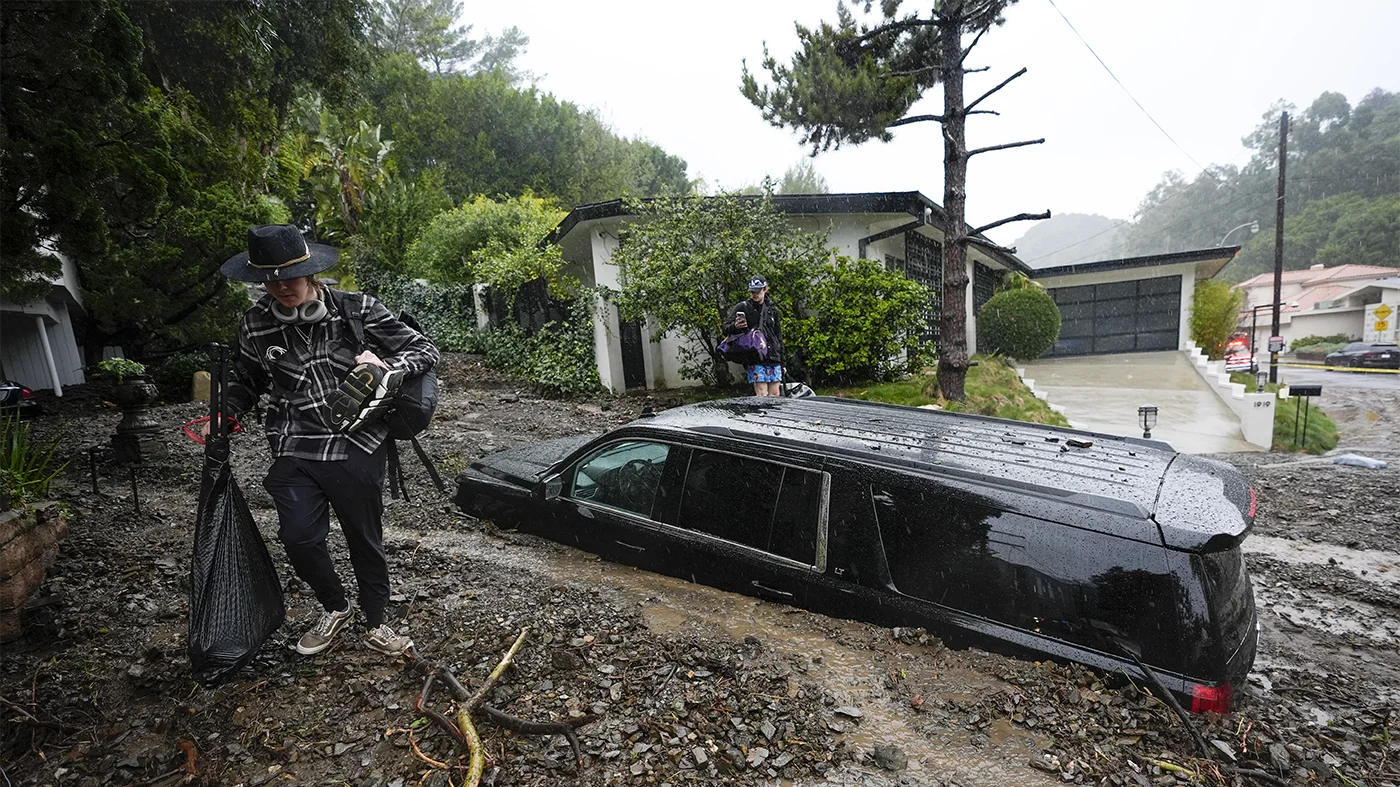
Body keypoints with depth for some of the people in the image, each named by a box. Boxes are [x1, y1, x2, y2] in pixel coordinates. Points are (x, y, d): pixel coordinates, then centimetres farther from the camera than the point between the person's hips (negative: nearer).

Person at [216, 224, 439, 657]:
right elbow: (247, 380, 19)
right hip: (295, 450, 2)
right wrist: (224, 415, 1)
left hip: (357, 447, -2)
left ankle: (375, 622, 34)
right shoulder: (257, 323, 2)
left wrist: (385, 368, -22)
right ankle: (335, 608, 27)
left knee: (365, 540, 9)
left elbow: (424, 350, -5)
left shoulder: (357, 310, -8)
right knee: (298, 537, -5)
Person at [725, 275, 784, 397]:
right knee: (761, 394, -13)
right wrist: (735, 326, -24)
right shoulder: (742, 307, 3)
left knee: (775, 394, 4)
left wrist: (781, 361, 20)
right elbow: (726, 328, 0)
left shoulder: (772, 309, 18)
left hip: (773, 358, 5)